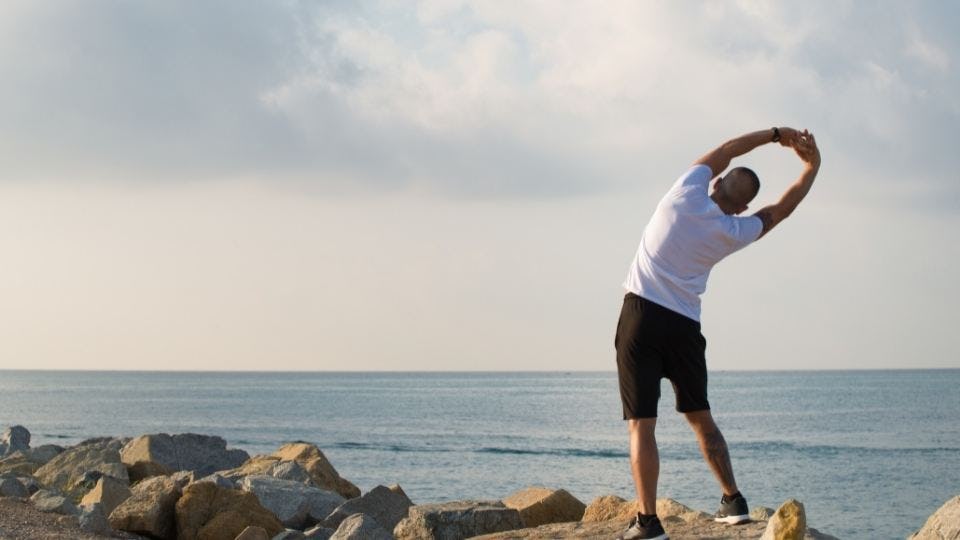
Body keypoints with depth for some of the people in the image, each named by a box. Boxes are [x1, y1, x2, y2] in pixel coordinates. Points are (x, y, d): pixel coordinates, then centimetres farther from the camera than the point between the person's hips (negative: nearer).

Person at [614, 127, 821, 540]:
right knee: (700, 418, 19)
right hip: (685, 326, 2)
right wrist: (812, 166, 26)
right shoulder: (733, 232, 0)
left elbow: (724, 151, 12)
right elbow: (780, 210, 16)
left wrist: (775, 133, 23)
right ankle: (733, 501, 21)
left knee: (641, 425, -5)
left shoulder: (685, 196, -5)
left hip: (642, 316, -2)